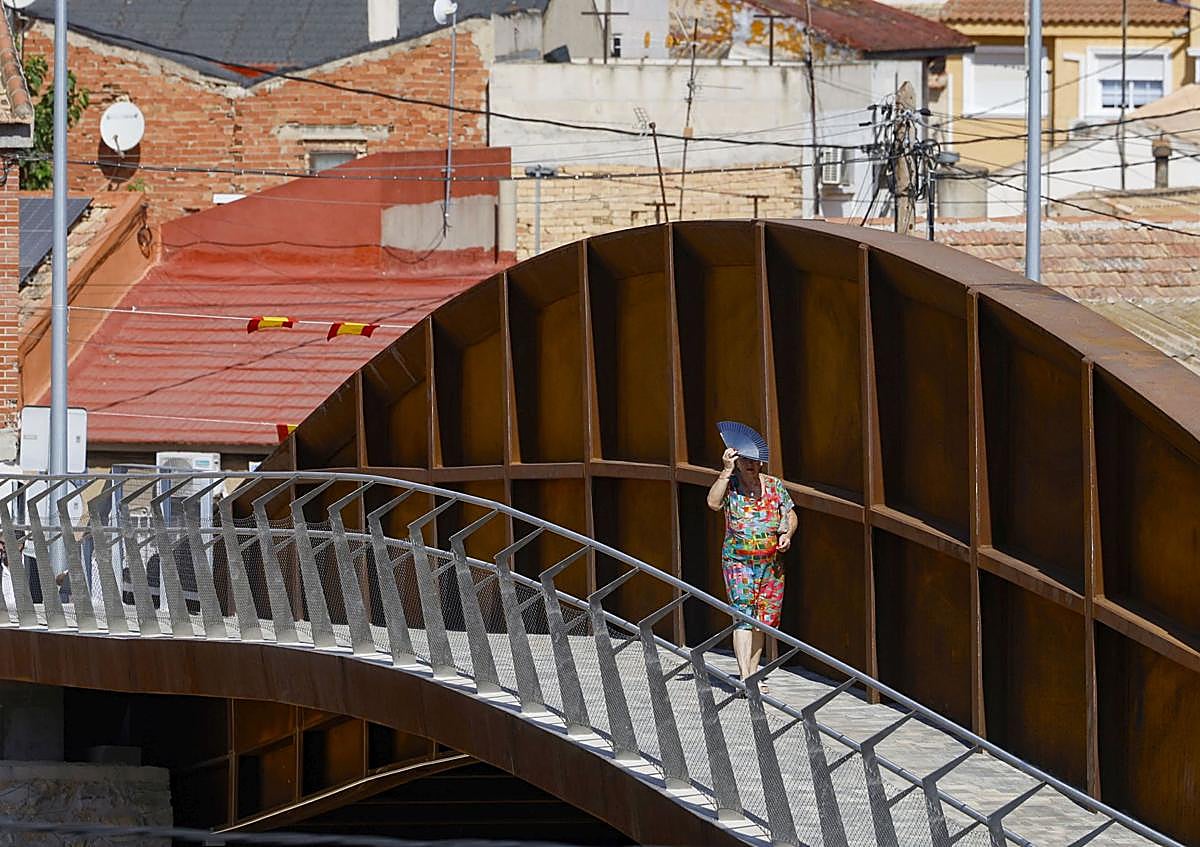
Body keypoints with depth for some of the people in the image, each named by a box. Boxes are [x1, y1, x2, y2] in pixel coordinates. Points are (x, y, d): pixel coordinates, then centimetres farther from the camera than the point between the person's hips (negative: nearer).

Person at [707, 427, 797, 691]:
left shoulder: (774, 486, 8)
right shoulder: (729, 485, -2)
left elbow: (791, 515, 15)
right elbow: (713, 503, -22)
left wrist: (788, 533, -6)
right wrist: (726, 471, -23)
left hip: (771, 563, 4)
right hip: (738, 561, -4)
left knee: (762, 620, 8)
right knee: (743, 616, -14)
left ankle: (753, 673, 18)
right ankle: (745, 678, -22)